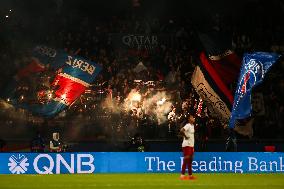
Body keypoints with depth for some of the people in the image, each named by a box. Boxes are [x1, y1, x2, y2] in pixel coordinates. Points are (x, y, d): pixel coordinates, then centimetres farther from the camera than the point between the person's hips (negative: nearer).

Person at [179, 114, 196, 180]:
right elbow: (181, 131, -31)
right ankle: (182, 175, -10)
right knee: (186, 160, -11)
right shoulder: (188, 125, -14)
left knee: (190, 160, 12)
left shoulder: (192, 126, 14)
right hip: (187, 145, -9)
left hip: (191, 145, 9)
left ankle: (190, 175, 17)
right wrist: (185, 136, -17)